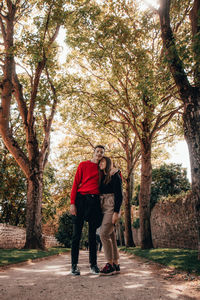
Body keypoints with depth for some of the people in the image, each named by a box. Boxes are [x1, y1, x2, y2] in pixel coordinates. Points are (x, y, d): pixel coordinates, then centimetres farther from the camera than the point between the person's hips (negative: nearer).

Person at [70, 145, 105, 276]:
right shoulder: (83, 165, 5)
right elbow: (76, 184, 0)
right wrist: (72, 203, -9)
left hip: (95, 201, 3)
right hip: (81, 199, -3)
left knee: (93, 234, 6)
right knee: (77, 233, -1)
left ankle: (93, 264, 13)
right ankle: (74, 265, 6)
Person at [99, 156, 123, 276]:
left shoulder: (115, 176, -5)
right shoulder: (103, 177, 17)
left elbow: (119, 195, -10)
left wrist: (116, 212, -18)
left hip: (112, 207, -7)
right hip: (104, 208, 7)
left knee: (104, 234, -15)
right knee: (111, 235, 7)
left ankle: (110, 264, -7)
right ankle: (116, 264, 12)